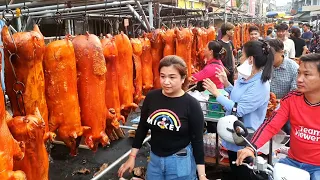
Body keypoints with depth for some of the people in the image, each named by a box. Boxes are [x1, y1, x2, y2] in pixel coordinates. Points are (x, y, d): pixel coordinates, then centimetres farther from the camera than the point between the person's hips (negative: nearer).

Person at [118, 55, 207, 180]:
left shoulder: (191, 104, -17)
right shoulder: (151, 97, -7)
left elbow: (197, 140, -11)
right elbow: (142, 128, 4)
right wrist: (132, 157, 7)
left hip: (180, 161, -3)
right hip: (154, 158, 4)